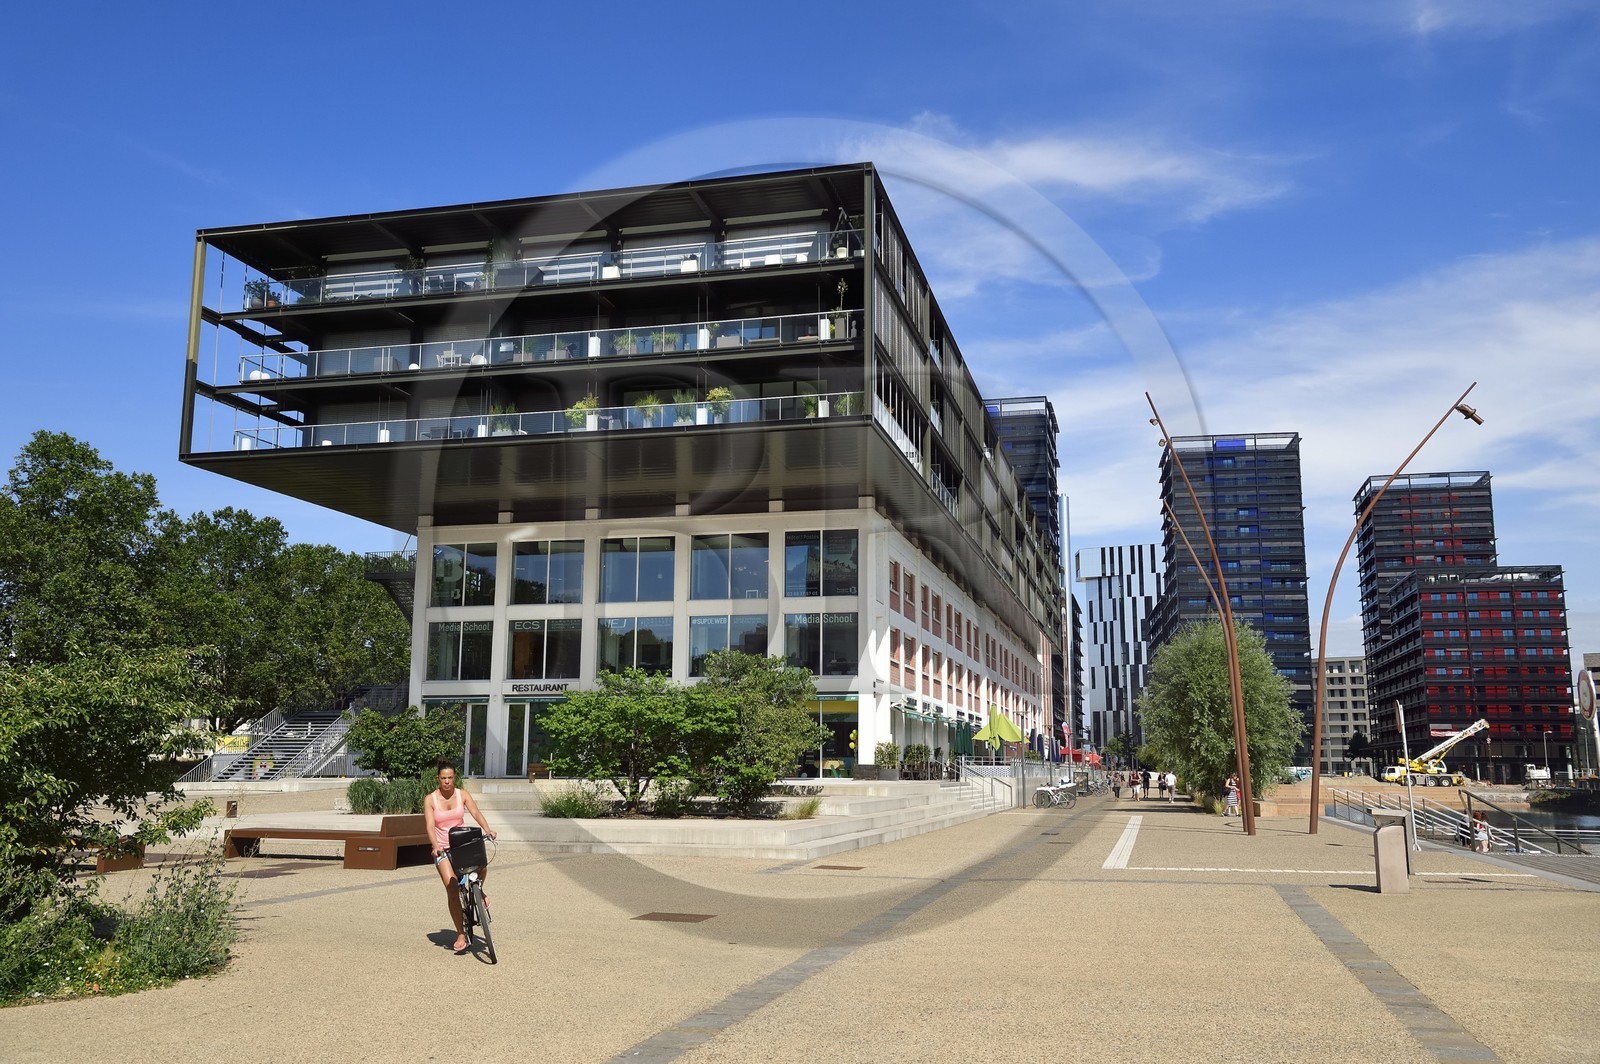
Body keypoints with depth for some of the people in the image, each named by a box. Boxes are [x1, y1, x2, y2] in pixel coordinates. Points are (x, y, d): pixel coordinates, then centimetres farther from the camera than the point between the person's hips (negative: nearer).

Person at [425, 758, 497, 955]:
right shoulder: (430, 800, -3)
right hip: (442, 849, -1)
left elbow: (476, 813, -12)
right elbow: (430, 825, -13)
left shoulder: (462, 795, 1)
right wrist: (435, 845, -30)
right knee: (451, 888, -17)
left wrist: (487, 830, -30)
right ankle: (461, 934, -7)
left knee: (481, 864, -29)